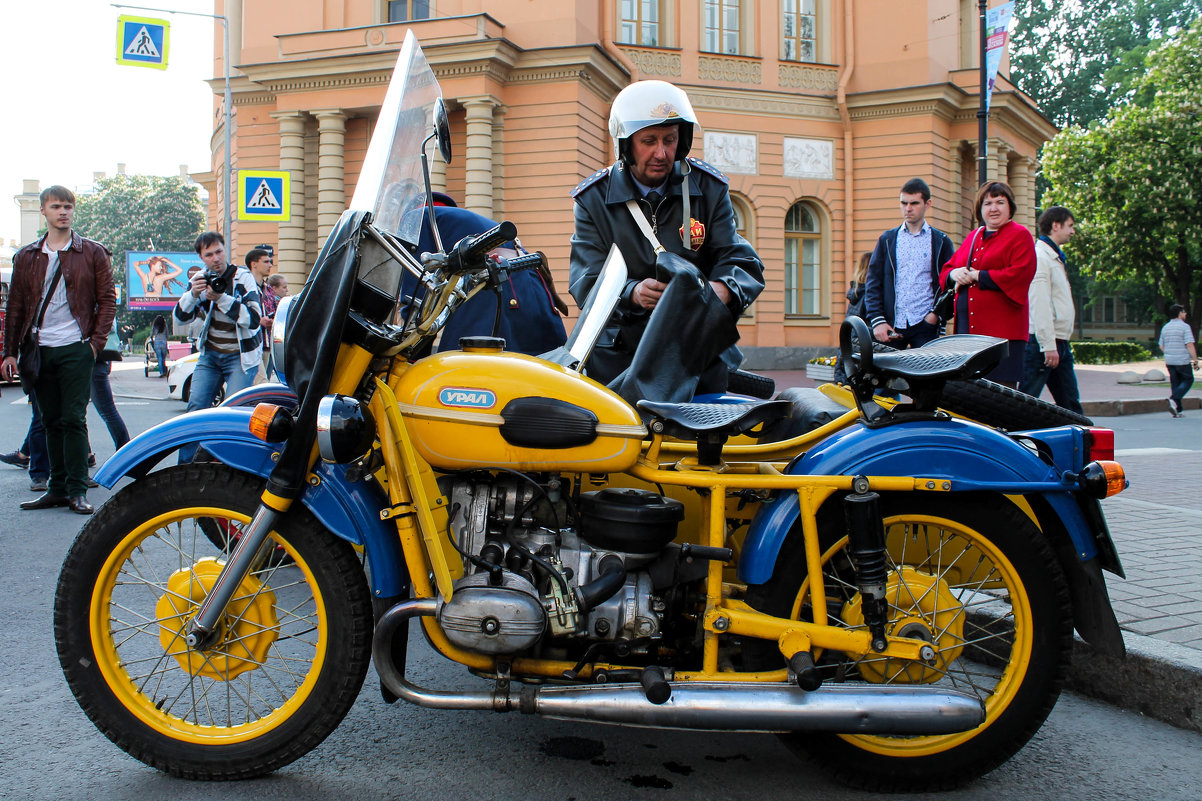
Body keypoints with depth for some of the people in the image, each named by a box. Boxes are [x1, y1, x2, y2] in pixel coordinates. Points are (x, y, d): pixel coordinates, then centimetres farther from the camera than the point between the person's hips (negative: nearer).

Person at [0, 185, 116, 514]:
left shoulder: (93, 253, 4)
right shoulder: (26, 257, 12)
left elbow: (107, 301, 3)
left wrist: (96, 341, -8)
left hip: (76, 349, -3)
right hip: (40, 349, 4)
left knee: (73, 420, -5)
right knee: (52, 422, 8)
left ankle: (77, 490, -1)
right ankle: (57, 488, 14)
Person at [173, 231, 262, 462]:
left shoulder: (242, 277, -11)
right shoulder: (201, 278, 3)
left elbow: (254, 319, -22)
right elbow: (181, 317, 0)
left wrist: (221, 298, -31)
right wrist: (193, 294, -19)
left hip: (241, 355, -4)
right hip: (210, 354, 4)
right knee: (195, 407, -4)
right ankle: (185, 464, 5)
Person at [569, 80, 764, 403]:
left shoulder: (709, 188, 9)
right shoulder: (594, 198, 5)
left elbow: (740, 259, 2)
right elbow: (586, 281, -4)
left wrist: (722, 288, -24)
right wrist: (632, 293, -27)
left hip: (699, 342, 1)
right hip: (619, 348, -1)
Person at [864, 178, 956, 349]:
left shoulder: (941, 242, 9)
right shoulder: (887, 239, 12)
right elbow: (873, 282, 7)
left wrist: (936, 313, -7)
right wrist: (877, 320, -4)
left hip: (925, 324, -1)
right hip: (891, 325, 1)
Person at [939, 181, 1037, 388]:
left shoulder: (1020, 236, 1)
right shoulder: (973, 237, 21)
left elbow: (1018, 276, -13)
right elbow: (947, 269, 24)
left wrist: (978, 276, -11)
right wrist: (954, 274, -1)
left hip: (1003, 331, -6)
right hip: (966, 329, 6)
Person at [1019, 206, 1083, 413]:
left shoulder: (1056, 258, 22)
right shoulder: (1040, 256, -10)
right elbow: (1039, 304, -19)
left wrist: (1061, 344, 19)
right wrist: (1048, 345, -23)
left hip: (1059, 343, 10)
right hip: (1042, 342, -10)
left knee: (1071, 405, 11)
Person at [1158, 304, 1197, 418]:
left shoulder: (1165, 327, 8)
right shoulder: (1184, 327, -11)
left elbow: (1161, 346, 13)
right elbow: (1190, 345, -16)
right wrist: (1195, 360, -13)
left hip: (1169, 361, 6)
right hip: (1183, 360, -6)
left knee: (1175, 384, 10)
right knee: (1188, 380, 11)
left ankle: (1179, 410, 9)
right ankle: (1174, 399, -10)